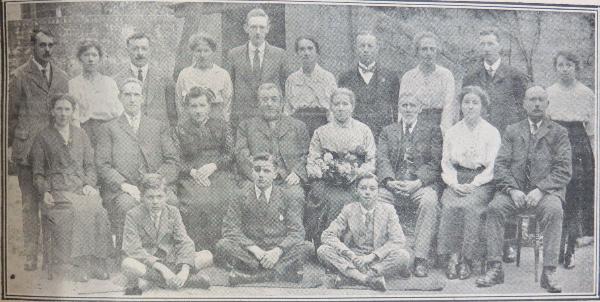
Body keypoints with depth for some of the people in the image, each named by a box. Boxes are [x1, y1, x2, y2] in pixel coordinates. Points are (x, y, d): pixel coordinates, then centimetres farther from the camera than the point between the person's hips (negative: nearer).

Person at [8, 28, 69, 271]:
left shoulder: (61, 77, 14)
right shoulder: (20, 76, 2)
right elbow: (12, 114, 4)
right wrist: (15, 147, 2)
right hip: (28, 149, -3)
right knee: (30, 204, 1)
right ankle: (31, 256, 9)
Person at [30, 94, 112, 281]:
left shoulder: (81, 135, 20)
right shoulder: (42, 138, 11)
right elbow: (38, 172, 9)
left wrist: (89, 184, 1)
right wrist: (45, 192, -8)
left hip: (82, 187, 3)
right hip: (58, 190, -2)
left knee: (97, 210, -29)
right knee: (74, 211, -34)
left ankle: (97, 263, -22)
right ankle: (80, 265, -27)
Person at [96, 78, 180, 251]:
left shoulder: (159, 127, 23)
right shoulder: (108, 129, 18)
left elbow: (173, 162, 12)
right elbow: (103, 166, 6)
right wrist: (125, 185, -13)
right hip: (122, 190, -1)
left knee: (171, 202, -31)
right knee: (126, 205, -35)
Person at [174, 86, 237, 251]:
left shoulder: (221, 125, 17)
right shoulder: (180, 130, 16)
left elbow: (231, 154, 9)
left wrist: (213, 166, -8)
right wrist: (193, 171, -10)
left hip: (220, 173, 0)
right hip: (191, 177, 0)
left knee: (225, 201, -27)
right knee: (195, 203, -29)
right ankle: (200, 251, -22)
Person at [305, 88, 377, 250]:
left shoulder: (363, 130, 14)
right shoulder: (321, 132, 16)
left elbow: (372, 161, 8)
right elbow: (311, 163, 10)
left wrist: (357, 172, -11)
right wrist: (323, 172, -12)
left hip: (356, 182, 0)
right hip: (327, 182, 0)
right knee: (337, 200, -29)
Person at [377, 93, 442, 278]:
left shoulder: (432, 130, 11)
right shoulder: (388, 131, 20)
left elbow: (435, 163, -1)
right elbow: (382, 160, 7)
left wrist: (417, 183, -17)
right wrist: (390, 181, -14)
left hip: (422, 184, -2)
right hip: (394, 185, 3)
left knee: (430, 201, -34)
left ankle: (421, 259, -29)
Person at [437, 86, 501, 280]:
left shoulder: (492, 132, 6)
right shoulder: (452, 132, 15)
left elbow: (492, 167, -1)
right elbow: (446, 162, 10)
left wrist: (473, 184, -14)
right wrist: (455, 183, -8)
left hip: (482, 182, -2)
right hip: (457, 181, 2)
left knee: (470, 205, -32)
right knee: (450, 205, -29)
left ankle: (466, 259, -24)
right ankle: (453, 256, -25)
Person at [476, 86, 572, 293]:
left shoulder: (559, 133, 10)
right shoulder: (512, 131, 16)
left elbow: (564, 171, 1)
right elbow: (500, 165, 7)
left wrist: (540, 190, -15)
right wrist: (513, 190, -11)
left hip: (546, 190, -1)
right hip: (515, 189, 2)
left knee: (554, 210, -33)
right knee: (494, 208, -27)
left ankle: (549, 272, -28)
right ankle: (495, 268, -24)